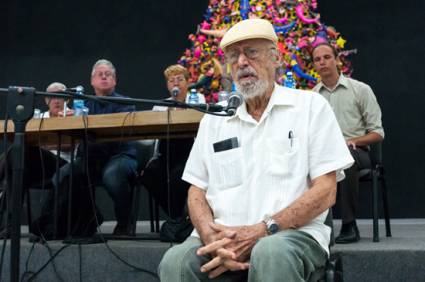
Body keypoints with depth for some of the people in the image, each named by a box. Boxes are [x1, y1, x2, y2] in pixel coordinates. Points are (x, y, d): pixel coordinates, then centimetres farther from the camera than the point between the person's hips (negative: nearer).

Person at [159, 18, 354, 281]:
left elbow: (325, 191, -2)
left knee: (272, 253, -37)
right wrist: (212, 237, -10)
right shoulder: (213, 120, 17)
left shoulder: (311, 105, 6)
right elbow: (197, 191, 13)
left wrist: (261, 231, -14)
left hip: (293, 232, -3)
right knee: (176, 261, -28)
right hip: (224, 237, 3)